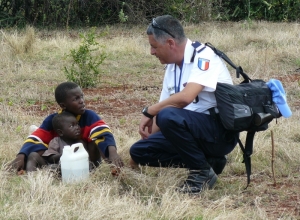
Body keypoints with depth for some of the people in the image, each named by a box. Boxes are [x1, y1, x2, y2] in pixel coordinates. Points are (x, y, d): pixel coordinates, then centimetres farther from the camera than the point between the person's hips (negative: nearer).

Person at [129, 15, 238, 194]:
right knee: (139, 151, -1)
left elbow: (185, 97, -32)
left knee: (169, 116, -32)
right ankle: (207, 160, 5)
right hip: (195, 131, 9)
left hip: (221, 132, -9)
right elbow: (164, 106, 14)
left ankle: (203, 172, -14)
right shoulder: (172, 66, 11)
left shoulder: (204, 57, -16)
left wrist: (149, 112, -18)